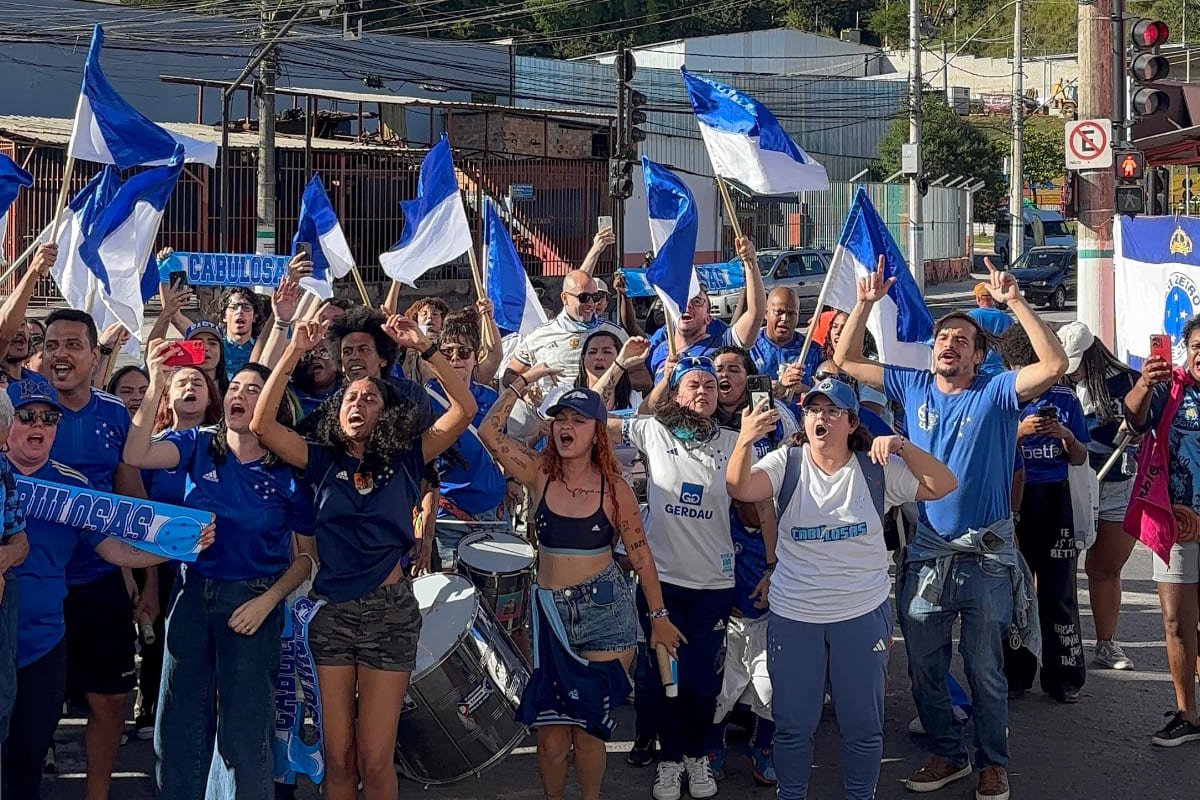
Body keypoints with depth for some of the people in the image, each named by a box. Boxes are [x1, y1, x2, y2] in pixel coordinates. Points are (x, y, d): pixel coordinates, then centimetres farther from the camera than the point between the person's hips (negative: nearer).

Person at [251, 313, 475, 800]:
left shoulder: (405, 460, 2)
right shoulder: (322, 461, 4)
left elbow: (464, 409, -7)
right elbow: (262, 425, -8)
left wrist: (424, 348, -15)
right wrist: (293, 353, -14)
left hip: (390, 612, -1)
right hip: (331, 611, 1)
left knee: (375, 759, 0)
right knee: (338, 756, 6)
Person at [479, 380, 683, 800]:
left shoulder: (614, 488, -4)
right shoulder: (539, 474, -1)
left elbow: (640, 555, 2)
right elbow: (489, 431, -12)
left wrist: (659, 617, 4)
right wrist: (523, 381, -5)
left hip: (605, 612, -1)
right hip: (551, 612, 1)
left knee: (589, 729, 4)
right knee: (552, 736, 1)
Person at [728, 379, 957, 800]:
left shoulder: (878, 469, -3)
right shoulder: (787, 463, -4)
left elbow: (943, 486, -8)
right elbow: (740, 489, -20)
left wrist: (903, 447, -22)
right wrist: (745, 441, -37)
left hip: (862, 615, 0)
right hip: (792, 615, 0)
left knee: (863, 724, 12)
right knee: (792, 723, 11)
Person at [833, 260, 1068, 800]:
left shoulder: (996, 393, -7)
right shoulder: (913, 388, 4)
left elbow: (1055, 365, -23)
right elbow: (846, 361, 8)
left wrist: (1014, 302, -25)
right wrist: (864, 304, -4)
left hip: (987, 555, -4)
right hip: (926, 553, 4)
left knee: (985, 671, 7)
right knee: (924, 667, 12)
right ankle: (947, 754, 29)